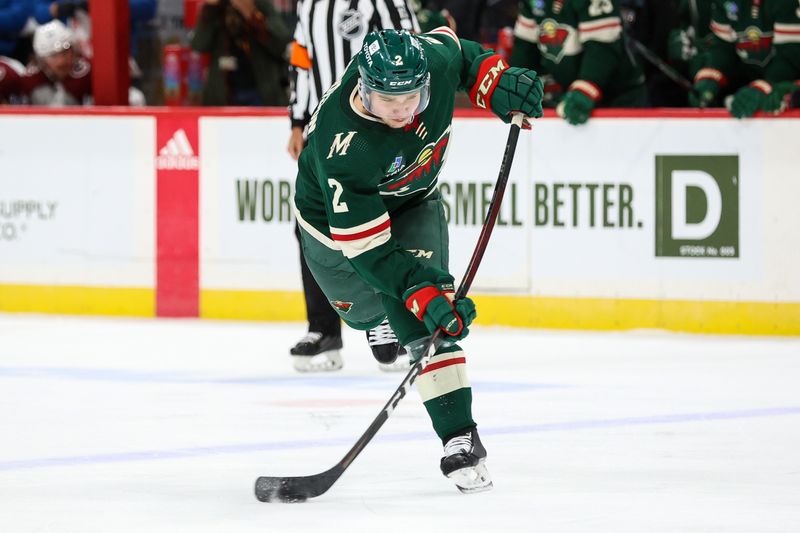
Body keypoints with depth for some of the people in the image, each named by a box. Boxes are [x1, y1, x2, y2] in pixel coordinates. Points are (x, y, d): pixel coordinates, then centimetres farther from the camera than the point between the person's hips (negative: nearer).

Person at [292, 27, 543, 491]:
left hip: (414, 199, 3)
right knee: (365, 307, 17)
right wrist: (424, 293, -46)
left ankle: (460, 436, -11)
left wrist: (496, 82, -17)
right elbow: (367, 248, -38)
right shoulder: (344, 148, -43)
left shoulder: (432, 59, -31)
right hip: (338, 216, -3)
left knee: (421, 314, -15)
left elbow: (460, 51, -2)